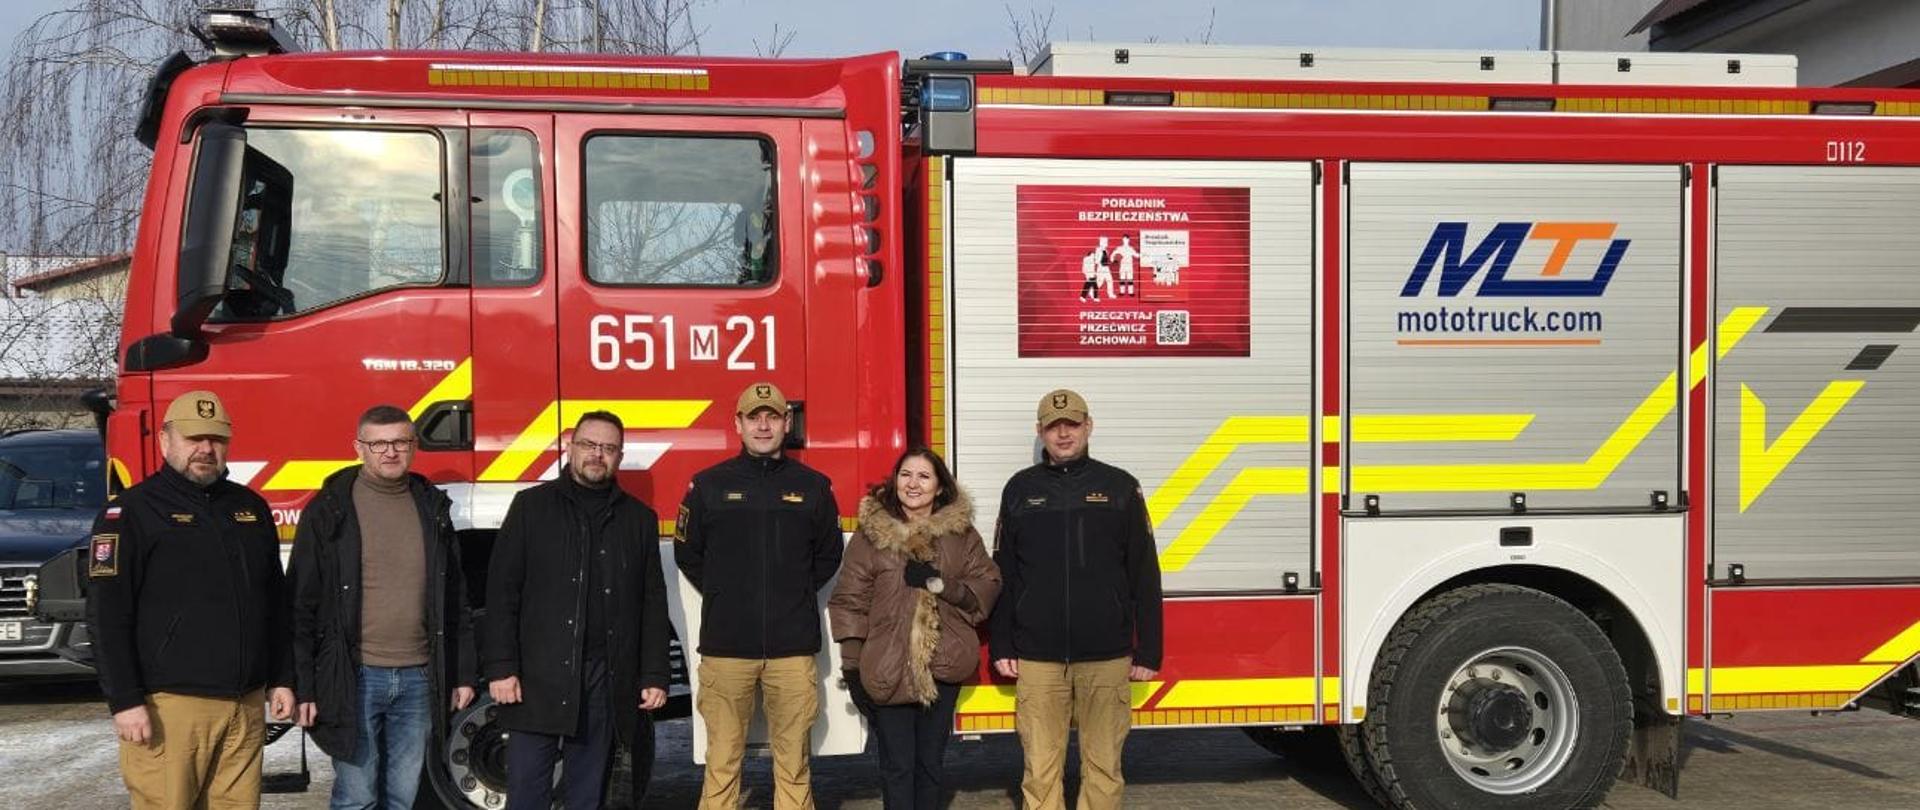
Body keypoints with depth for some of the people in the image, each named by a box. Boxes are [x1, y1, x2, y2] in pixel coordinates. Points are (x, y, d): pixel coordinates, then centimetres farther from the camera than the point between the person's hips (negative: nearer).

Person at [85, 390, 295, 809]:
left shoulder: (250, 506, 14)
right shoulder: (132, 511, -3)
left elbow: (275, 603, 19)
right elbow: (107, 615, -8)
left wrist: (282, 679, 14)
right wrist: (125, 701, -13)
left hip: (246, 705, 5)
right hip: (170, 707, -5)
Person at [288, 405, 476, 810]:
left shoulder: (432, 507, 8)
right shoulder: (329, 511, -3)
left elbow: (455, 599, 12)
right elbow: (302, 604, -3)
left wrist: (462, 673, 9)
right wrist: (302, 685, -8)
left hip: (418, 677, 4)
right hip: (355, 679, -3)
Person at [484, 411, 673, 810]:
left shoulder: (639, 518, 11)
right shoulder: (532, 506, 4)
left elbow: (653, 604, 10)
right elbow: (502, 590, -1)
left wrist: (655, 675, 4)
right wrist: (501, 667, -8)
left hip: (608, 681, 2)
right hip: (538, 678, -2)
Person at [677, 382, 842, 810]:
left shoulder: (814, 486, 7)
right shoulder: (709, 484, 4)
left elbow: (828, 556, 16)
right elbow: (688, 554, 12)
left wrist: (795, 595, 9)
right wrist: (725, 598, 8)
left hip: (793, 646, 1)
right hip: (725, 645, -1)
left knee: (793, 762, 6)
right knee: (722, 761, 2)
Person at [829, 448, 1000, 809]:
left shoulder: (960, 532, 4)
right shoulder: (870, 533, -2)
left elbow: (988, 584, 3)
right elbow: (849, 601, -2)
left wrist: (943, 585, -15)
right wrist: (852, 665, -5)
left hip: (943, 668, 2)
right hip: (887, 671, -2)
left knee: (930, 762, 14)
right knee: (897, 765, 3)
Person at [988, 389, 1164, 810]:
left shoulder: (1120, 486, 4)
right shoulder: (1020, 489, 8)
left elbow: (1144, 575, 4)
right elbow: (1003, 574, 11)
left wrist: (1148, 651, 1)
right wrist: (1000, 646, 6)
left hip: (1106, 657, -1)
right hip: (1037, 657, 1)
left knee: (1103, 766, 5)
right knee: (1040, 768, 2)